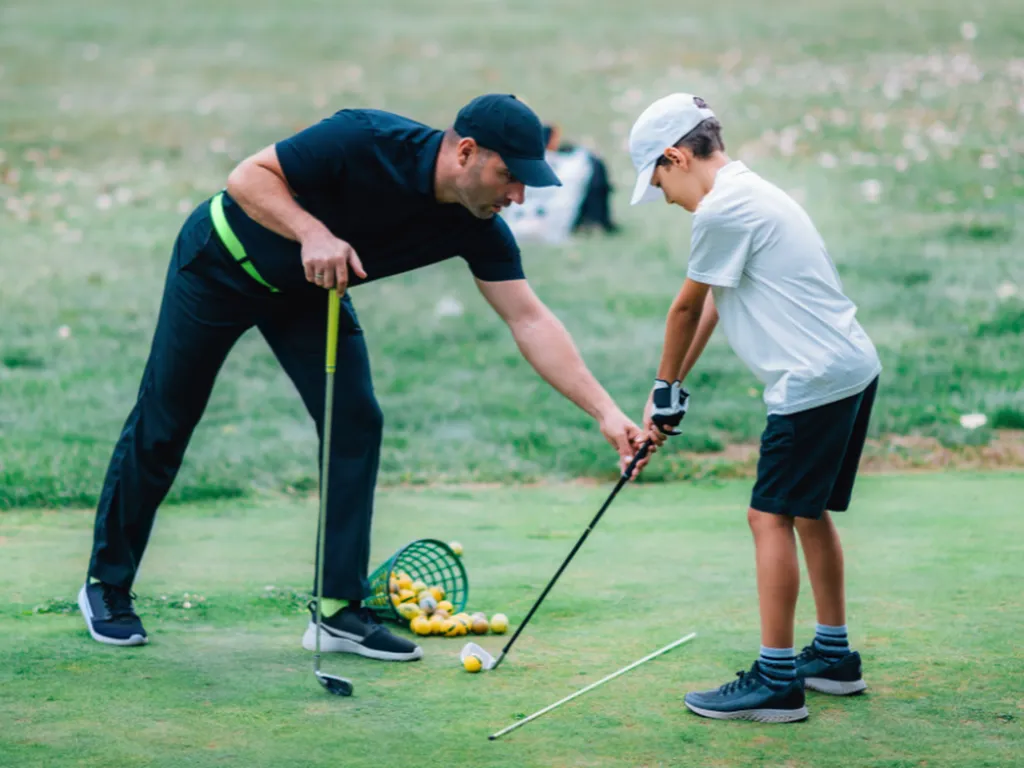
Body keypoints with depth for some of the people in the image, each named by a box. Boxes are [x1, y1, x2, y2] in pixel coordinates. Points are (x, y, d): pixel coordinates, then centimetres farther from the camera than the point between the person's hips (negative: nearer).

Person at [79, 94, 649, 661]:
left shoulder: (478, 229, -17)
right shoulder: (366, 142, -34)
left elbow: (531, 321, -16)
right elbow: (248, 177, -27)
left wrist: (606, 411, -23)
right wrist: (313, 232, -44)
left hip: (310, 289, 6)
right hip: (223, 264, -5)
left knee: (356, 422, -8)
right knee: (163, 425, 2)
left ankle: (339, 610, 0)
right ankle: (106, 583, 19)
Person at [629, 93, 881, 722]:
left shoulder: (723, 209, -15)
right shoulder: (748, 194, 18)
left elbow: (687, 306, -3)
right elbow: (709, 306, 19)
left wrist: (668, 388, 11)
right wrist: (671, 392, 18)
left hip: (814, 380, -10)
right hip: (852, 368, 10)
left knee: (772, 516, -8)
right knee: (810, 513, 19)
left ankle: (777, 681, -9)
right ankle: (835, 656, 28)